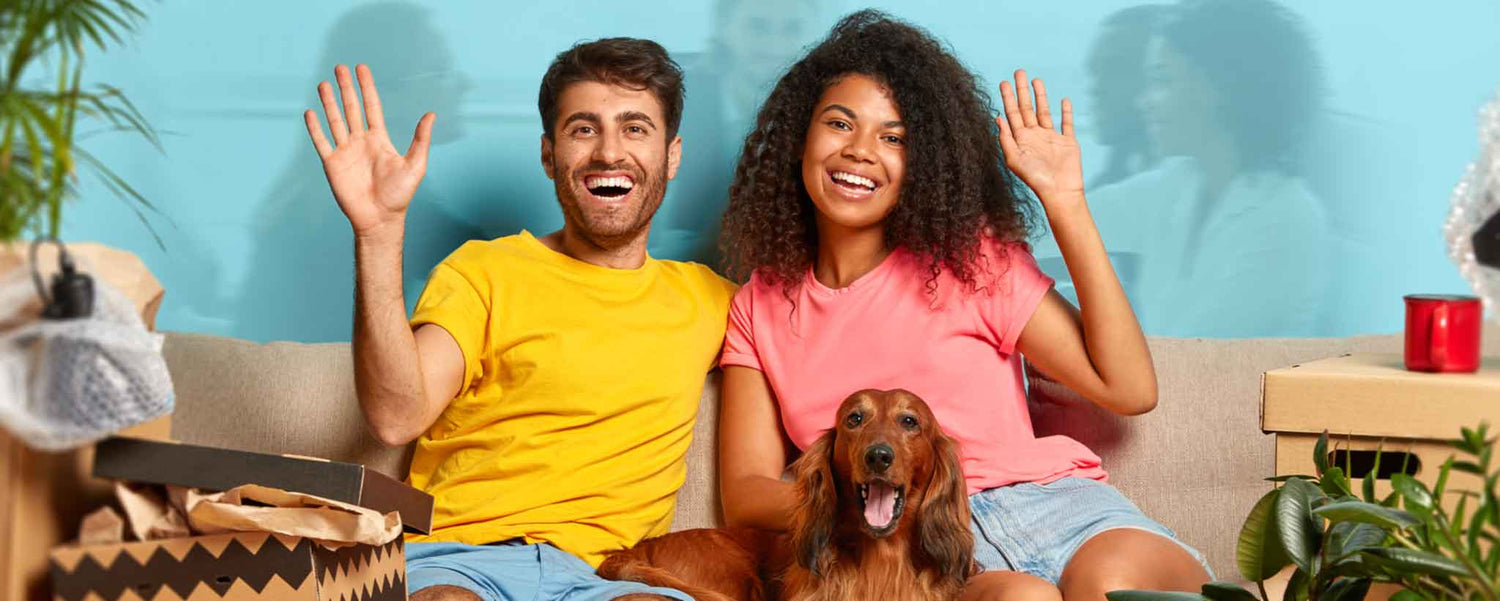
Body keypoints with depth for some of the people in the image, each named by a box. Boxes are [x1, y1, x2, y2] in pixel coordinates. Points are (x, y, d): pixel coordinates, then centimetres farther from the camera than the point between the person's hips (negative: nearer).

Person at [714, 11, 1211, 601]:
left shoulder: (968, 258, 11)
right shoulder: (760, 308, 16)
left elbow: (1130, 389, 3)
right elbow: (745, 495, 8)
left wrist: (1065, 203, 1)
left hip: (1051, 499, 2)